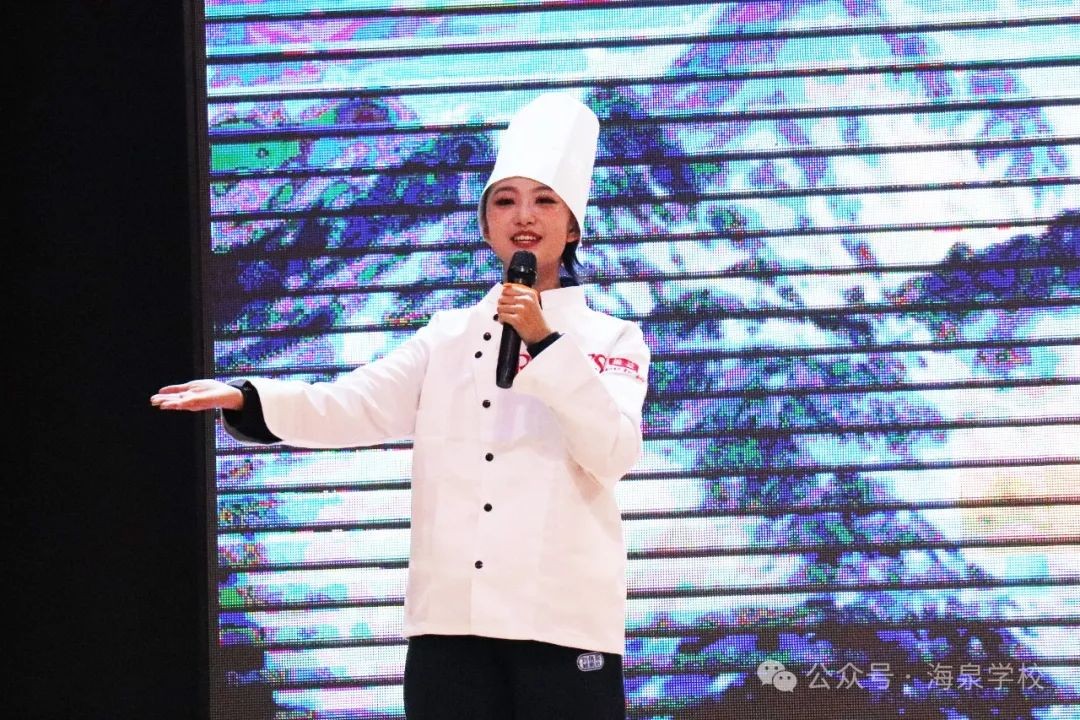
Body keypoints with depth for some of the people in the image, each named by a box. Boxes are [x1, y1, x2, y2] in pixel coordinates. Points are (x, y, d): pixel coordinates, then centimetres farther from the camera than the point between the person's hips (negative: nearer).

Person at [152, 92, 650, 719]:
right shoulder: (450, 335, 14)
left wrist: (544, 343, -16)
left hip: (561, 619, -3)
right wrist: (245, 398, -14)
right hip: (452, 619, 3)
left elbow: (614, 454, -9)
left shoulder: (613, 339, 6)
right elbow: (353, 406, 2)